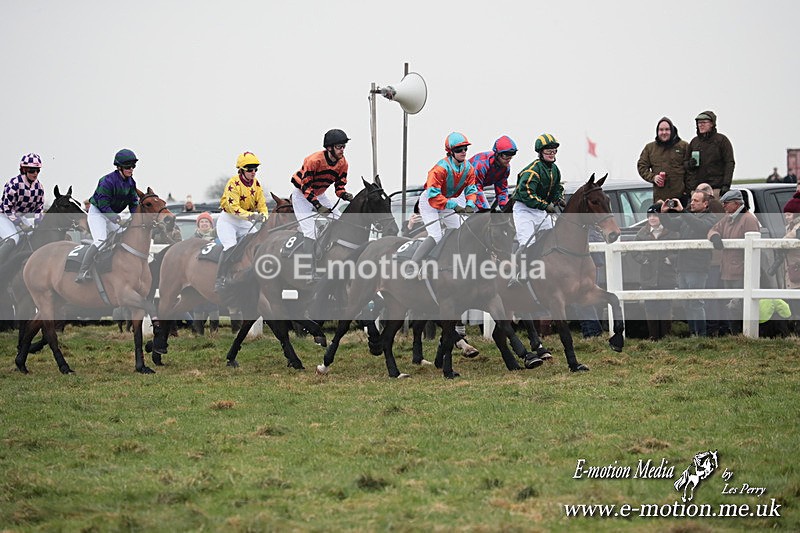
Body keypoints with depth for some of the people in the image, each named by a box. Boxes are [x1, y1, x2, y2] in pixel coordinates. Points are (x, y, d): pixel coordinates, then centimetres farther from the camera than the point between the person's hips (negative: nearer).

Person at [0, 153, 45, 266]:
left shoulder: (39, 187, -2)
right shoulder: (14, 184, -22)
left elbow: (39, 208, 8)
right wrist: (20, 224, -24)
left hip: (22, 218, 7)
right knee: (13, 239, -30)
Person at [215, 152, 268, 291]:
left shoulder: (256, 183, 0)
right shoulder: (234, 183, -21)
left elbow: (261, 203, 2)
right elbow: (233, 207, -29)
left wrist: (264, 215, -21)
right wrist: (250, 215, -41)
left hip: (245, 222, 7)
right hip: (228, 219, -7)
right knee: (230, 247, -25)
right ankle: (220, 279, -23)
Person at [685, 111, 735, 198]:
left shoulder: (722, 140, 3)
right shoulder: (694, 141, 18)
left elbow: (729, 163, -2)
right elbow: (685, 162, 25)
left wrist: (726, 185, -12)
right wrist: (689, 164, -2)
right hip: (696, 188, 5)